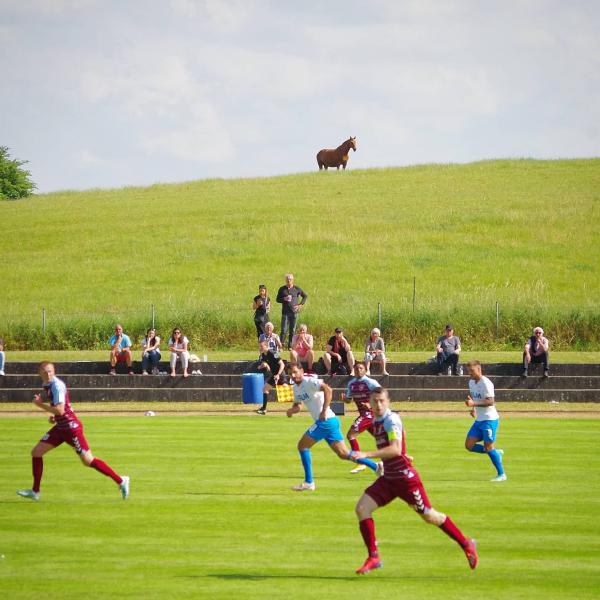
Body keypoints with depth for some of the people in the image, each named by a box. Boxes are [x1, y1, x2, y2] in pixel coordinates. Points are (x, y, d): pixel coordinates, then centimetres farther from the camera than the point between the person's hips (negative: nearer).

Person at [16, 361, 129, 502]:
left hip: (71, 428, -9)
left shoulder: (57, 385, -18)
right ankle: (35, 491, 14)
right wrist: (53, 416, 7)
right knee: (36, 452, 6)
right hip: (60, 427, 9)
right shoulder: (47, 386, 10)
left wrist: (40, 404, -17)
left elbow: (60, 410, -26)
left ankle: (120, 481, 2)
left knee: (88, 461, -8)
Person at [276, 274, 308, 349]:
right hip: (285, 312, -1)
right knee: (284, 330, -8)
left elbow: (305, 296, 16)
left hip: (294, 312, 1)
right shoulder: (282, 289, 7)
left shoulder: (297, 289, 5)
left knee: (292, 330, 3)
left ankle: (290, 346, 10)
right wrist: (284, 299, -11)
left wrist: (301, 304, 5)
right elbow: (278, 299, 10)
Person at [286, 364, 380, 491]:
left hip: (326, 420, -9)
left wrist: (324, 411, -29)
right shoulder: (296, 387, 17)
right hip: (326, 422, 9)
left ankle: (309, 482, 0)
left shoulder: (309, 382, -12)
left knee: (302, 445, -4)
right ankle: (376, 467, 10)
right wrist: (292, 410, 6)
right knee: (343, 454, 8)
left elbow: (327, 389, -26)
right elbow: (297, 405, 30)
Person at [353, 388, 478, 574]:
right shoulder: (375, 421, 9)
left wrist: (367, 455, -38)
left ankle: (466, 544, 21)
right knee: (362, 508, -7)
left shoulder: (391, 420, -17)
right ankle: (373, 557, -1)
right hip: (388, 478, 8)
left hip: (405, 477, -8)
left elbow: (395, 449, -32)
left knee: (429, 516, 2)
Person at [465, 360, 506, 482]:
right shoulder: (471, 382, 10)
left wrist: (474, 404, -31)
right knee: (469, 445, 1)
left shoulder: (486, 383, -17)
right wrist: (473, 409, 9)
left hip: (489, 419, -9)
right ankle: (497, 453, 17)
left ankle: (501, 474, 3)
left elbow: (491, 401, -25)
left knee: (488, 447, -8)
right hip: (479, 420, 9)